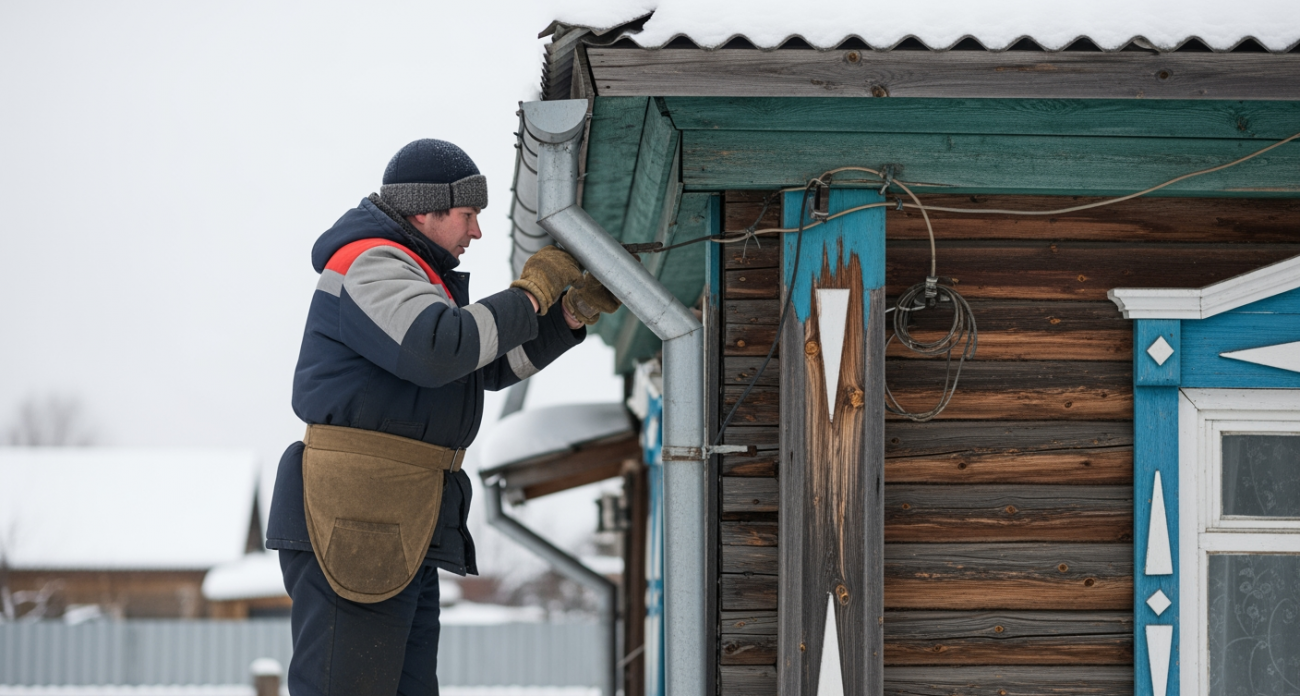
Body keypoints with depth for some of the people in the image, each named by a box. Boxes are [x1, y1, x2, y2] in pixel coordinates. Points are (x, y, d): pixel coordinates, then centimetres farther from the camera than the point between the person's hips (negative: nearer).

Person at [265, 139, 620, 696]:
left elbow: (495, 365, 26)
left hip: (394, 537, 11)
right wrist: (529, 296, -15)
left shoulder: (405, 275, 24)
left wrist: (576, 313, 14)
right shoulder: (371, 267, -10)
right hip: (352, 528, -11)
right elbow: (438, 351, -26)